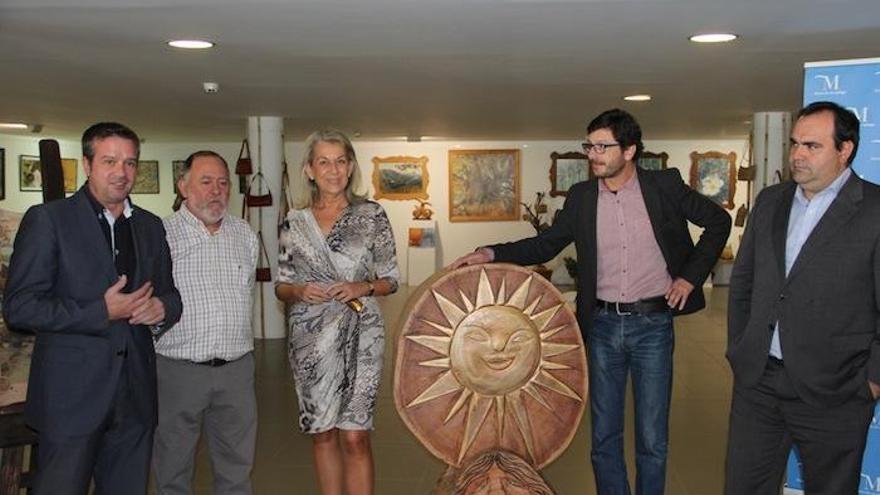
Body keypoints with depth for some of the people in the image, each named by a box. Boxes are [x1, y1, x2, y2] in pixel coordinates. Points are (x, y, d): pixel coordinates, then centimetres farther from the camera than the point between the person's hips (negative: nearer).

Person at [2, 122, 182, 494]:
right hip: (71, 394, -5)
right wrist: (102, 312, -17)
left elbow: (168, 292, 20)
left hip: (135, 395, 5)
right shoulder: (48, 219, -5)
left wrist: (162, 307, -4)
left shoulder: (151, 226, 12)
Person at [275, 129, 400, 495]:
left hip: (359, 337, -2)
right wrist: (299, 291, -12)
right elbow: (281, 286, 9)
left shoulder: (372, 215, 1)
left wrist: (363, 287, -14)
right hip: (310, 340, 2)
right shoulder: (294, 221, 5)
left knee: (354, 436, -3)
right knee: (322, 433, 10)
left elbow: (390, 280, 5)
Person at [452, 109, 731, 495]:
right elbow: (547, 244, 7)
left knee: (652, 439, 5)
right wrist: (491, 254, -6)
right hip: (603, 325, 3)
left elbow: (717, 221, 6)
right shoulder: (581, 197, 5)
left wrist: (691, 275, -2)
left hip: (653, 323, -2)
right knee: (604, 435, 10)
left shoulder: (665, 186, -3)